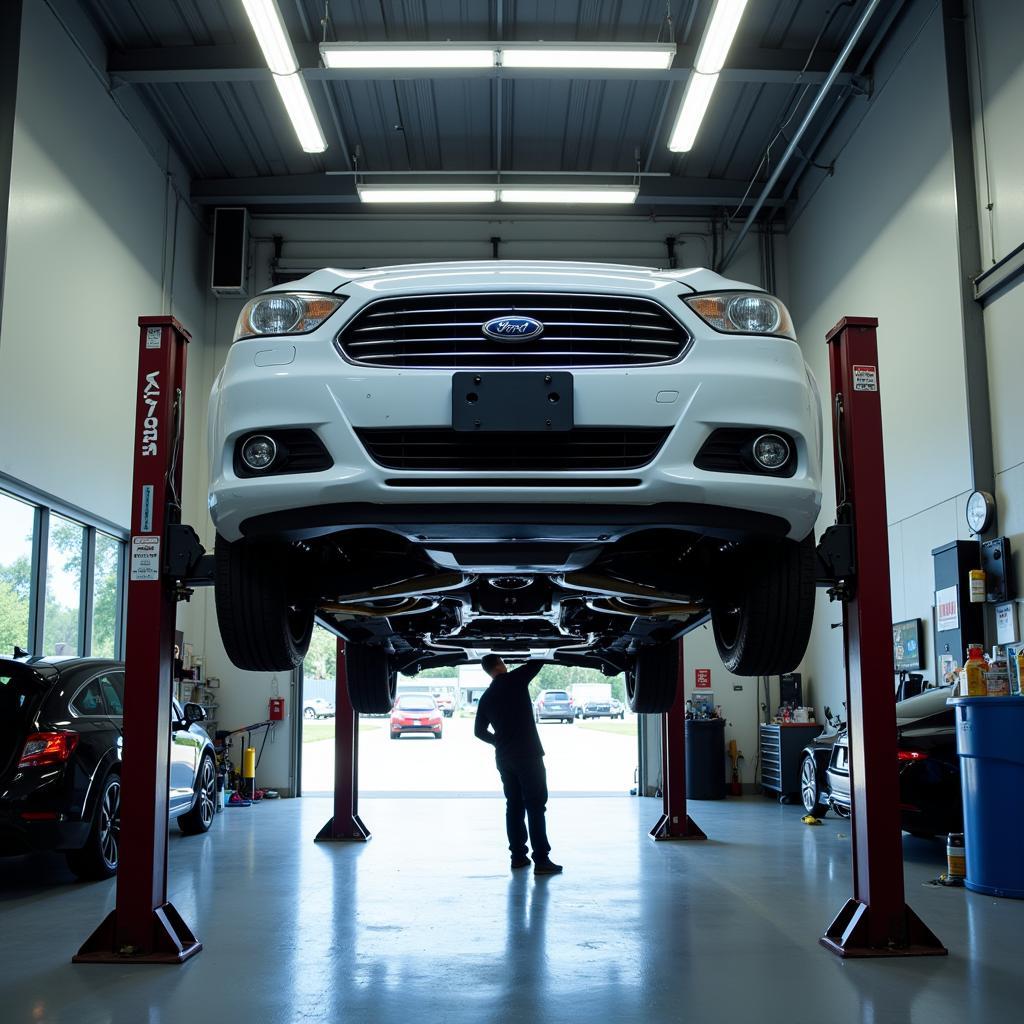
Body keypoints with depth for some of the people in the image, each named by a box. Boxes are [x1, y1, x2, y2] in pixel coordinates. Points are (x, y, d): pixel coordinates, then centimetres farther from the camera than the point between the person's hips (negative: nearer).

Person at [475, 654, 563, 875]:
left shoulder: (486, 698, 10)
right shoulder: (514, 680, -8)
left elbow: (479, 731, 16)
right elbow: (537, 663, -3)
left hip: (504, 758, 6)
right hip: (528, 755, -6)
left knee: (514, 805, 13)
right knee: (535, 806, -5)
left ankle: (518, 856, 13)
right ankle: (541, 859, -8)